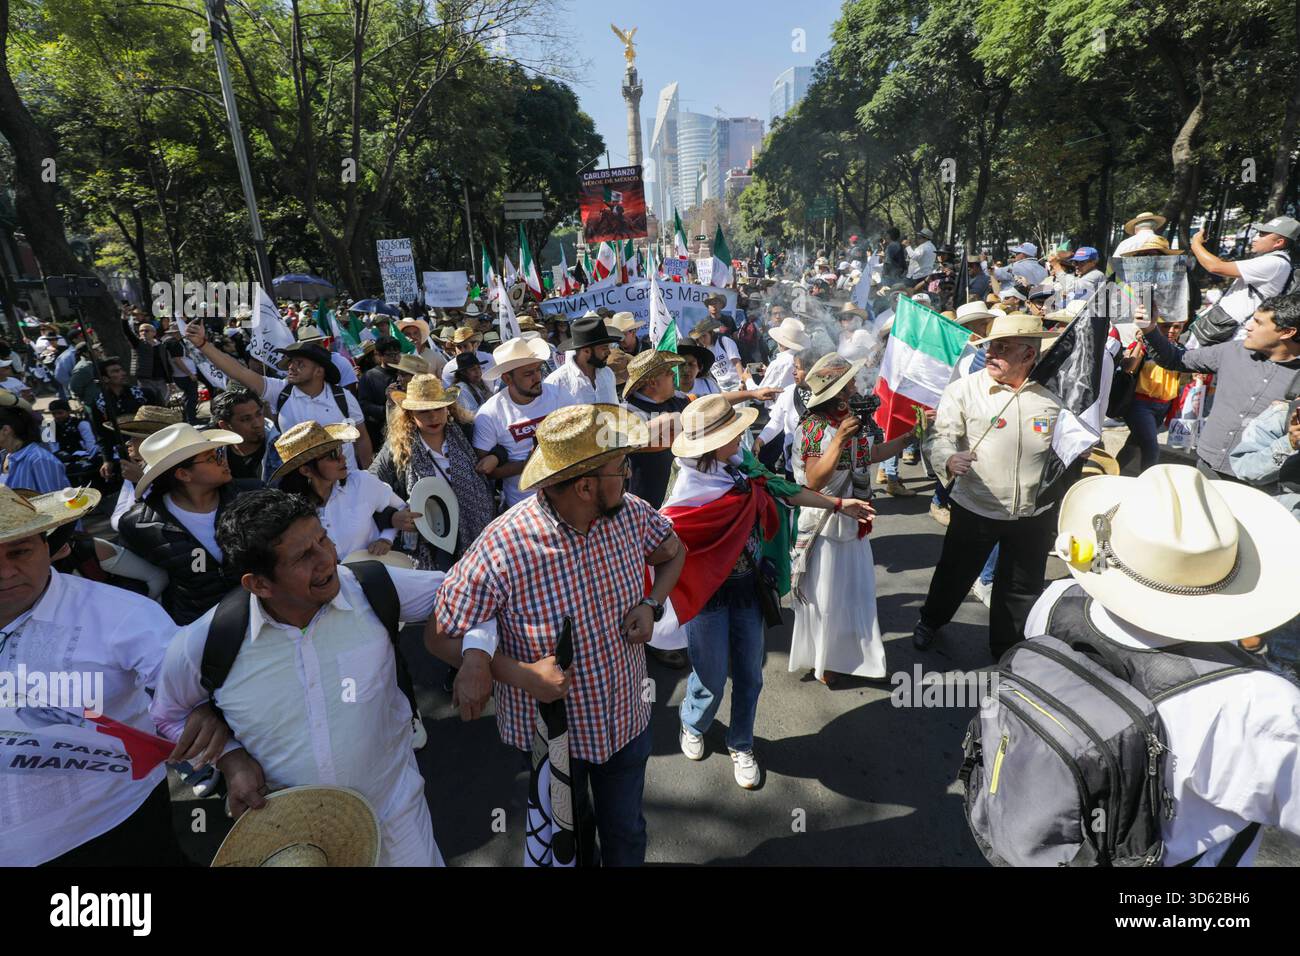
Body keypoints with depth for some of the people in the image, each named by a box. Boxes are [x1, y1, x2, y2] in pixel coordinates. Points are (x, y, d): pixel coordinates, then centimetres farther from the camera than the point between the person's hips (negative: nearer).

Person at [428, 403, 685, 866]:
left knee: (626, 833, 27)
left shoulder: (632, 514, -16)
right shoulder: (501, 549, -31)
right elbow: (439, 635, -18)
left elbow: (673, 552, 6)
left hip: (627, 719, 3)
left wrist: (652, 605, -12)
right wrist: (518, 674, -29)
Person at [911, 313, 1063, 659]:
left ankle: (1007, 648, 40)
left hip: (1034, 513, 3)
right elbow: (943, 438, -18)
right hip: (975, 509, -2)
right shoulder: (963, 390, -11)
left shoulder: (1052, 395, -2)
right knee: (954, 573, 15)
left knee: (1022, 588, 17)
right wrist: (949, 460, -38)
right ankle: (930, 621, 44)